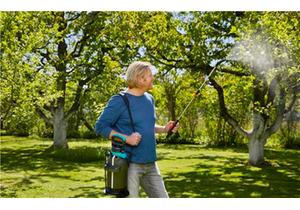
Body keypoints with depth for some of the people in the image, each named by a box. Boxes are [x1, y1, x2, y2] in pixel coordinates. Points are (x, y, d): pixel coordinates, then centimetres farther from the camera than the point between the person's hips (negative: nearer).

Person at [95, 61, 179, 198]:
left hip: (150, 163, 7)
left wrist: (164, 129, 5)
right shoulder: (119, 101, -11)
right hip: (129, 164, -7)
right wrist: (126, 138, -21)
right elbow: (100, 127, -12)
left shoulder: (149, 99, 11)